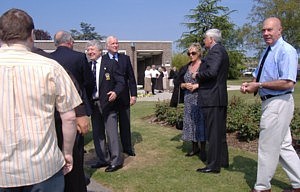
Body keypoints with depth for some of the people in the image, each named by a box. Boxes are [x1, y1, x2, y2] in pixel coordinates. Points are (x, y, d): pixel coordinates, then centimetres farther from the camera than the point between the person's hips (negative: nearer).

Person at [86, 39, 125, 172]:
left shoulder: (110, 63, -3)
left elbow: (120, 81, -5)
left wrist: (115, 92, -22)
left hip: (108, 103, -5)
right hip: (93, 104, 6)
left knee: (111, 133, -3)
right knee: (97, 134, 13)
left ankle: (116, 161, 9)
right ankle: (104, 159, 26)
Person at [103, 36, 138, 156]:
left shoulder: (125, 59, 6)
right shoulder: (102, 60, -2)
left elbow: (131, 78, 6)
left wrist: (133, 94, -1)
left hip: (124, 97, 2)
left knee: (125, 124, 11)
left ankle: (127, 147, 24)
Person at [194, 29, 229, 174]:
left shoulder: (215, 51, -13)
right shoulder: (221, 50, 19)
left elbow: (211, 72, -26)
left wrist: (197, 75, -9)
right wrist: (198, 83, 14)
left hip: (212, 98, -11)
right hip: (220, 97, 11)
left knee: (213, 132, -5)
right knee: (220, 130, 17)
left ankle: (213, 165, 2)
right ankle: (222, 160, 28)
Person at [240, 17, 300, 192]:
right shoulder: (268, 51, 14)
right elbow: (258, 75, 24)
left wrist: (259, 85, -21)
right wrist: (249, 84, 3)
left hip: (278, 103, -10)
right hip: (270, 103, 10)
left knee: (268, 146, 0)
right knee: (284, 146, 16)